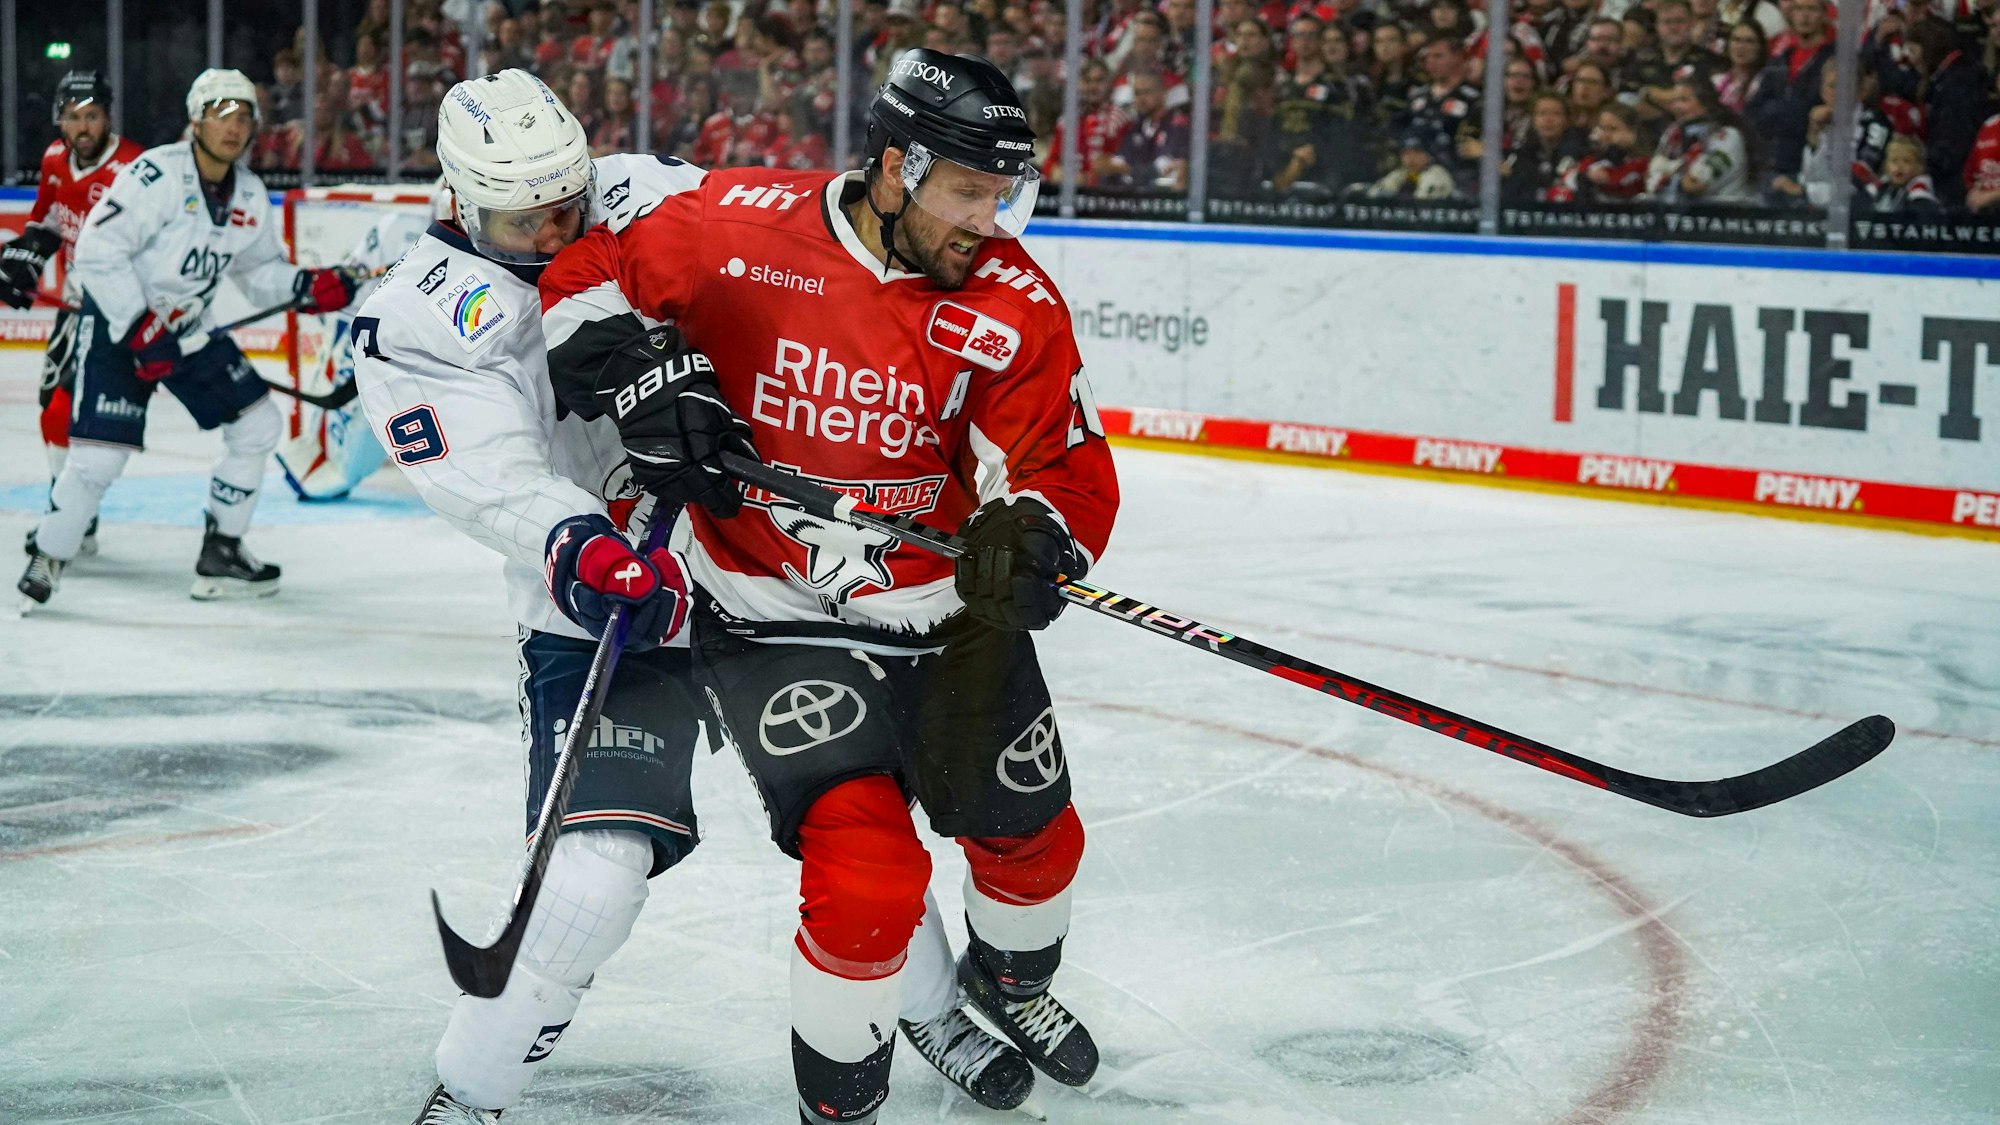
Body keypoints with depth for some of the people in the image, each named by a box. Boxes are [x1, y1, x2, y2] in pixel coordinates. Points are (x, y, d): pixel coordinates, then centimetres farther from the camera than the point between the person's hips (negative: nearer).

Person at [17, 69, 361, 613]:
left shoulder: (250, 195, 2)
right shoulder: (156, 175, -22)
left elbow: (261, 268, 13)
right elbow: (97, 250, -25)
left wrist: (308, 286, -8)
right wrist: (140, 330, -26)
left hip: (188, 328, 8)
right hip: (117, 322, -7)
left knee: (257, 424, 3)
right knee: (100, 454, -16)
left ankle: (220, 555, 15)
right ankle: (44, 564, 5)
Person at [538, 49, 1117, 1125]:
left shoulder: (1014, 303, -11)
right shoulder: (741, 228, -15)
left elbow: (1070, 471, -13)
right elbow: (585, 278, -2)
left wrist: (1033, 535, -35)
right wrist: (646, 377, -18)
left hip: (950, 615, 4)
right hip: (777, 622, -4)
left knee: (1033, 835, 18)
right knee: (868, 870, -19)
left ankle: (1010, 978, 54)